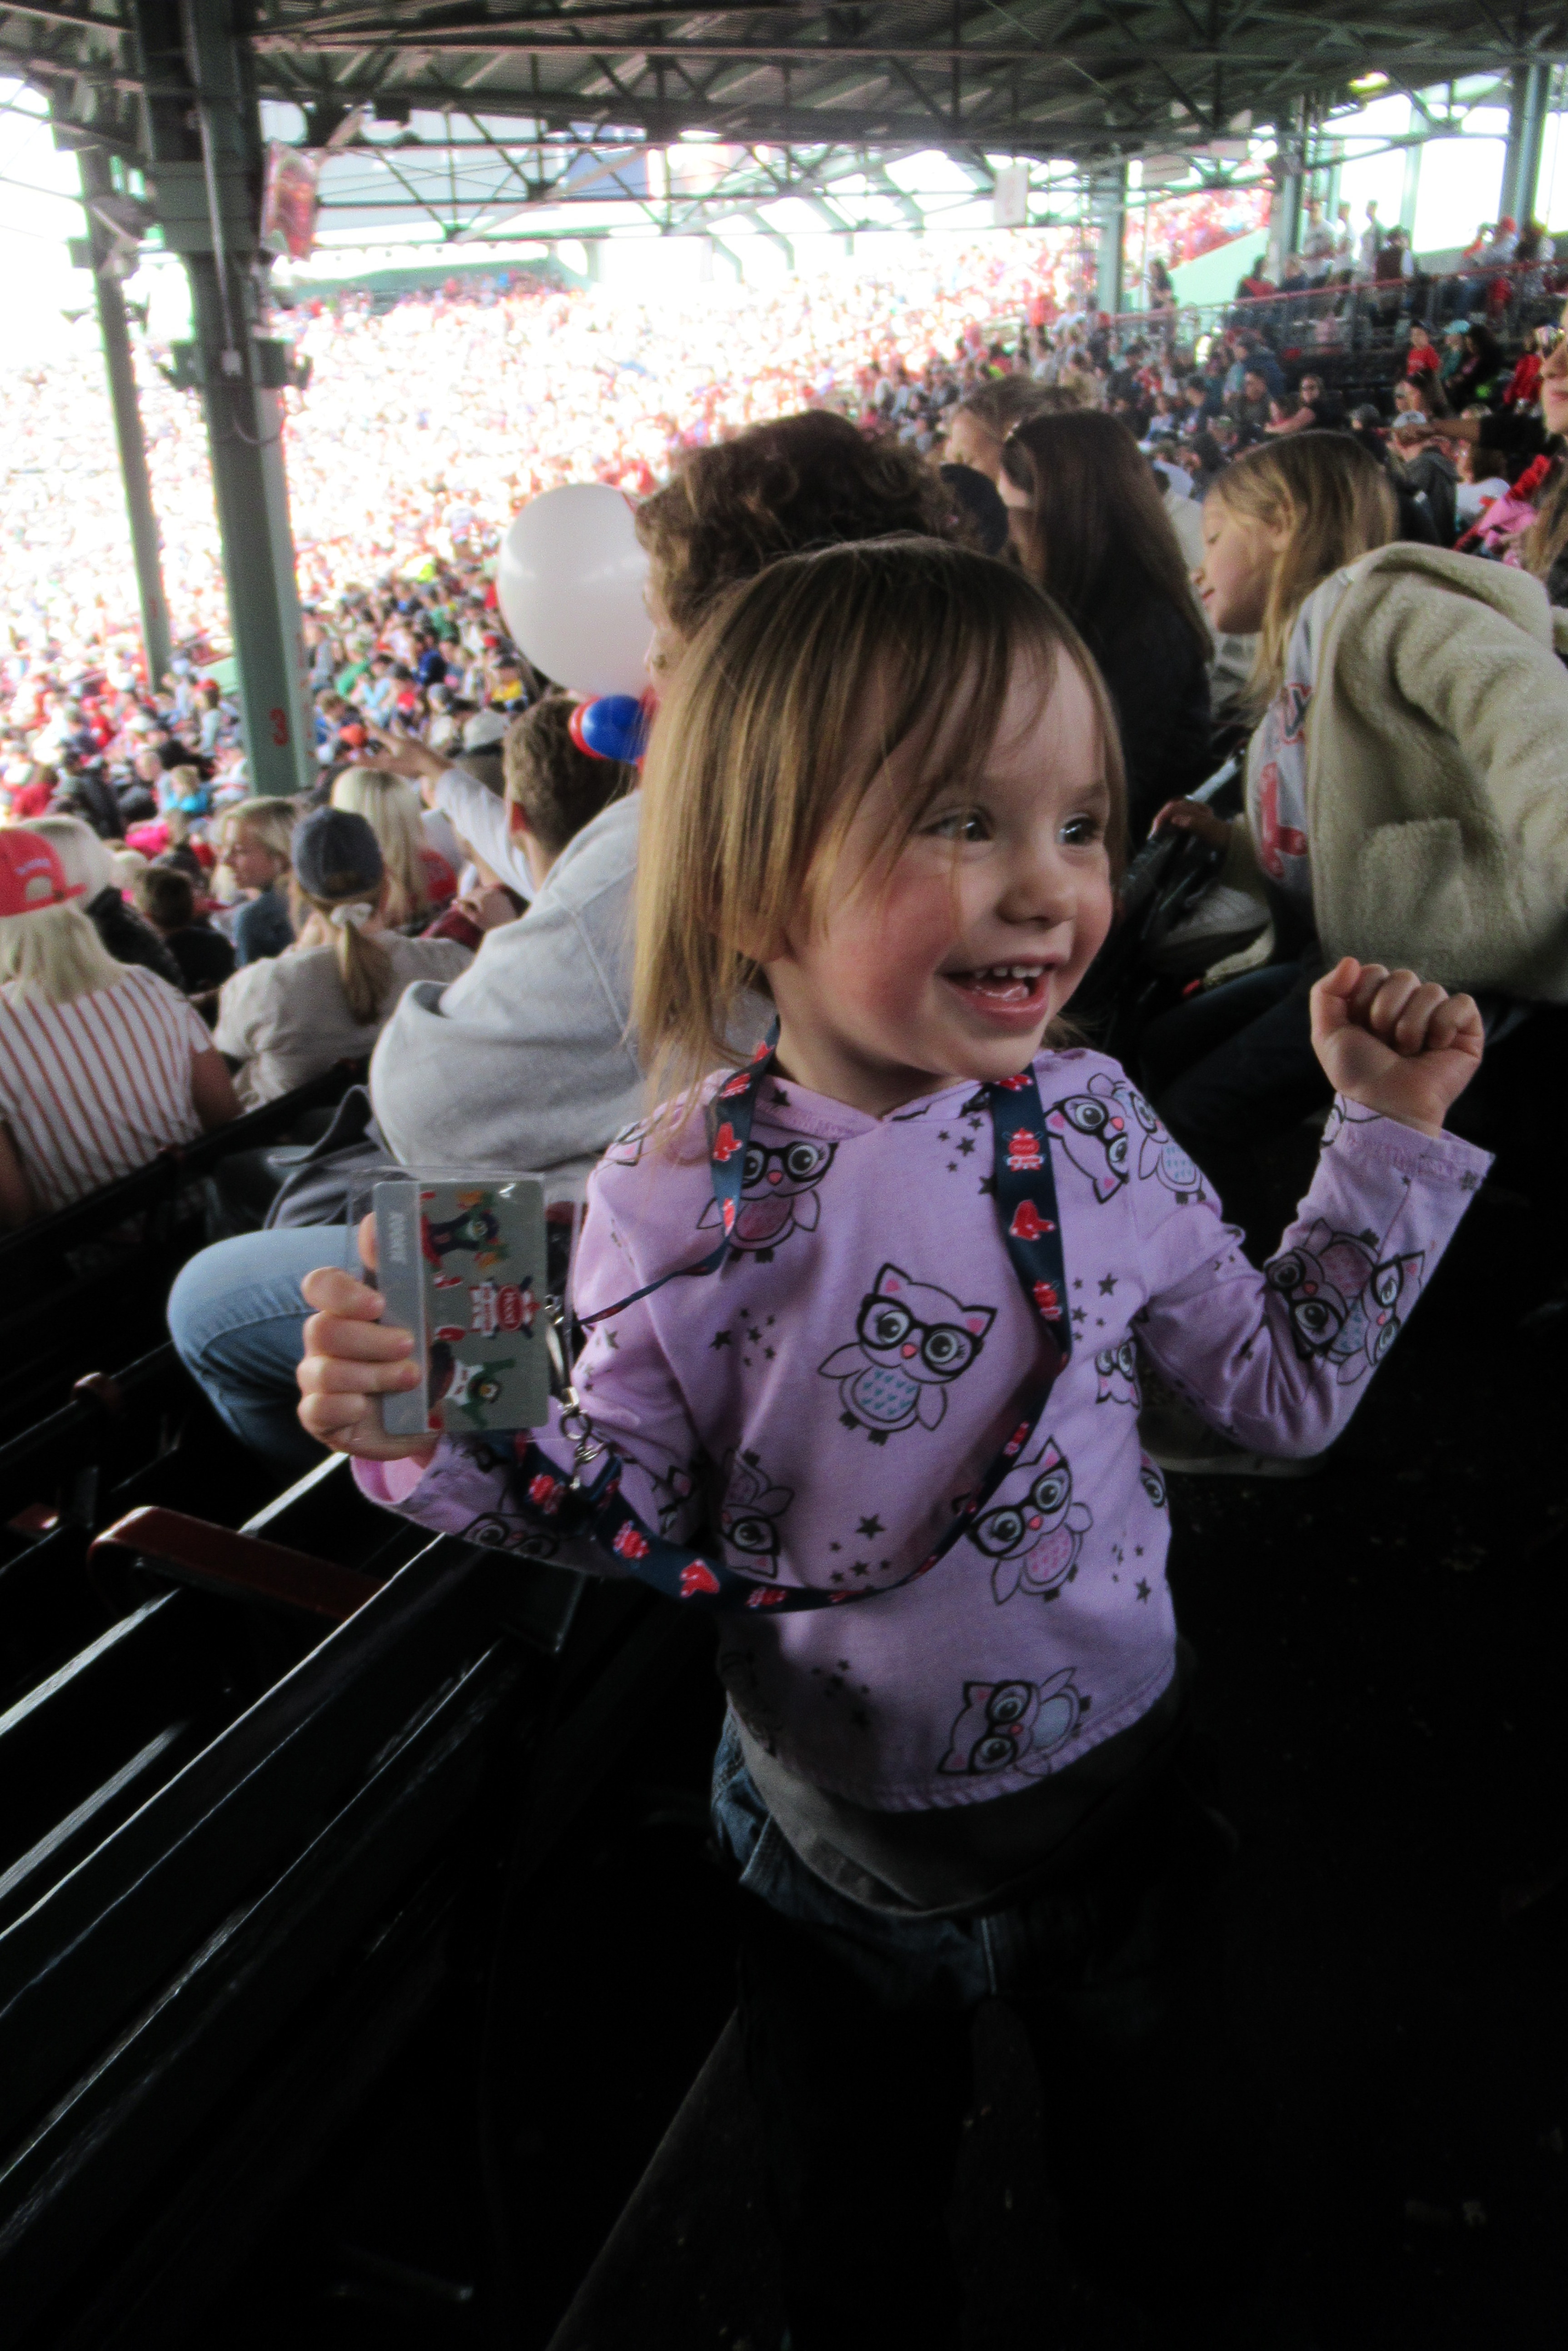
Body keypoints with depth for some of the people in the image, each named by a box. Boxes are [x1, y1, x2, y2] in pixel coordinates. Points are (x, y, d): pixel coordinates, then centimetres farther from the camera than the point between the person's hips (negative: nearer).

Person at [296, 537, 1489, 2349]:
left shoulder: (1089, 1120, -13)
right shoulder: (680, 1203, -21)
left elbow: (1282, 1386, -2)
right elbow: (627, 1516, -10)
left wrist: (1386, 1130, -6)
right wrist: (439, 1442, -27)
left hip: (1119, 1787, 2)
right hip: (835, 1845, -1)